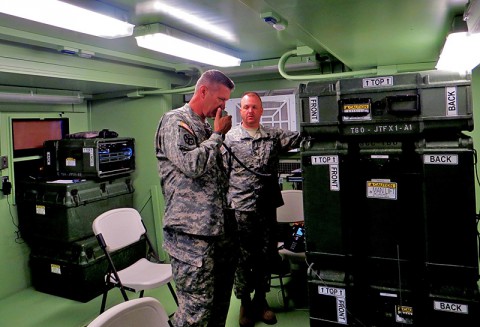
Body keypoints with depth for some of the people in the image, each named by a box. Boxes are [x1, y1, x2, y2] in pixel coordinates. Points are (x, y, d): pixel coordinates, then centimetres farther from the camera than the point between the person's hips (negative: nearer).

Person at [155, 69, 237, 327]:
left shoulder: (206, 126, 19)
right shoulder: (175, 121, -7)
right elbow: (192, 165, -21)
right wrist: (218, 134, -9)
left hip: (219, 229, 9)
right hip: (191, 234, -9)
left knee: (220, 300, 17)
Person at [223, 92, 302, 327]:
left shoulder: (273, 136, 9)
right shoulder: (229, 138, 1)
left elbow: (299, 138, 2)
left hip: (267, 207, 3)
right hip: (241, 209, -3)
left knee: (266, 255, 13)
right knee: (243, 257, 6)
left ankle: (260, 299, 32)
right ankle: (244, 302, 25)